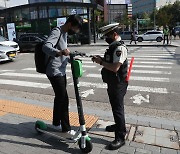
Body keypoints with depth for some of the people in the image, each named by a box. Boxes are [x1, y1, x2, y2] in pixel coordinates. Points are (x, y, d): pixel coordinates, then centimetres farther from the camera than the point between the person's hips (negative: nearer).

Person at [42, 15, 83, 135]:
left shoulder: (64, 33, 15)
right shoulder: (56, 32, -15)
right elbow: (46, 47, -33)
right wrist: (59, 52, -51)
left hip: (61, 71, 10)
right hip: (55, 72, -10)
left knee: (59, 98, 15)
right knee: (64, 99, -7)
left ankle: (56, 123, 31)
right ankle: (66, 128, 6)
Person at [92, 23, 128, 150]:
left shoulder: (120, 48, -20)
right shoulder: (114, 46, 11)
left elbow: (115, 67, -29)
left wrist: (101, 62, -19)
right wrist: (101, 59, 2)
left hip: (118, 84, -10)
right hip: (113, 83, 10)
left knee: (118, 108, -1)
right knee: (115, 106, 24)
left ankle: (120, 138, 13)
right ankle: (119, 125, 46)